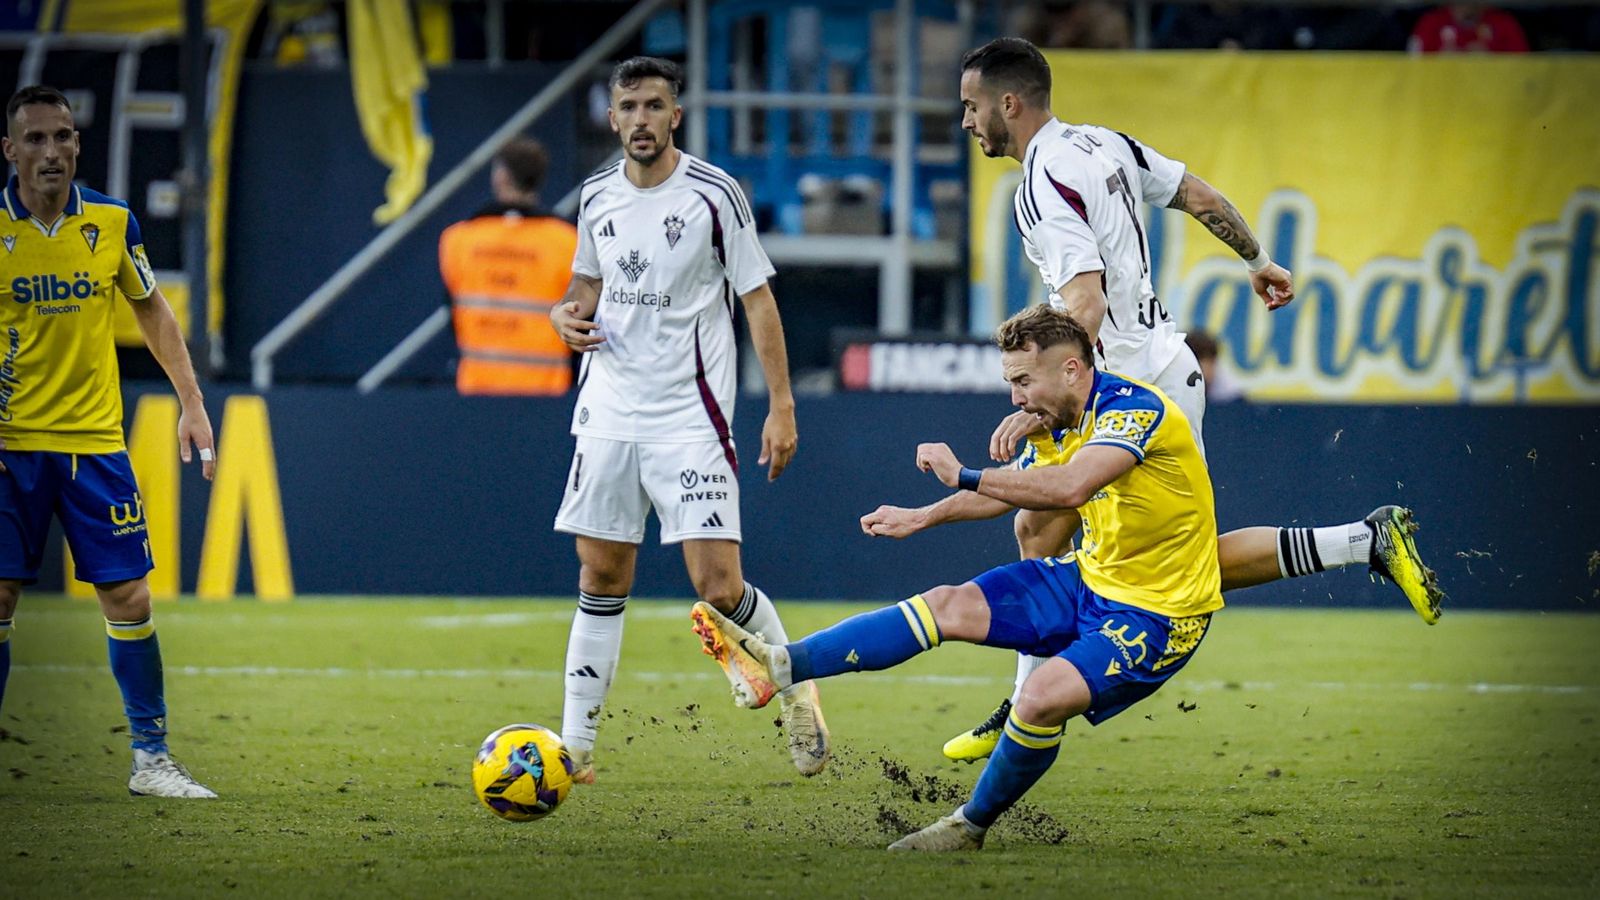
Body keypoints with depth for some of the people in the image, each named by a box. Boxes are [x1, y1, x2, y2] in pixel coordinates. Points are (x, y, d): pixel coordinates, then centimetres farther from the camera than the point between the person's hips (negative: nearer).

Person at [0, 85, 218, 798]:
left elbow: (151, 310, 15)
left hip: (94, 441, 2)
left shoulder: (112, 222, 2)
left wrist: (192, 403, 9)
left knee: (129, 599, 0)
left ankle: (151, 759, 9)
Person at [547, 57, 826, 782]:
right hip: (608, 414, 5)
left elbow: (758, 299, -5)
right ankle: (575, 745, 9)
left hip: (691, 416, -4)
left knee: (719, 587, -10)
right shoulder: (597, 198, 7)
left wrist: (781, 406, -10)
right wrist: (568, 315, 1)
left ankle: (795, 689, 16)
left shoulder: (713, 193, -7)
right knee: (601, 580, 5)